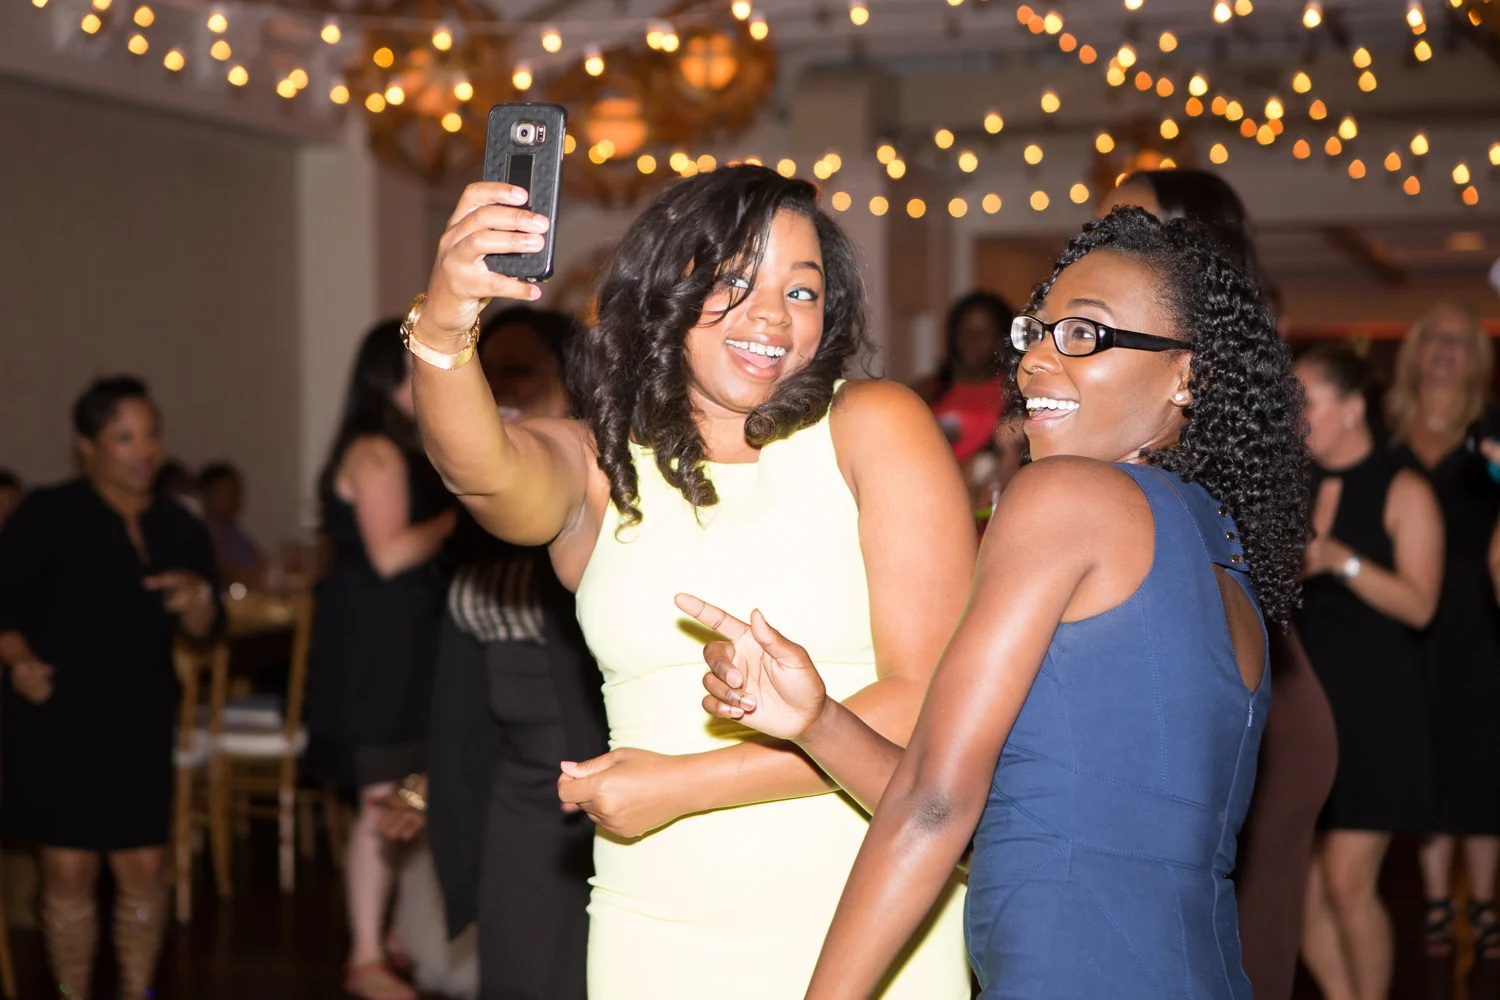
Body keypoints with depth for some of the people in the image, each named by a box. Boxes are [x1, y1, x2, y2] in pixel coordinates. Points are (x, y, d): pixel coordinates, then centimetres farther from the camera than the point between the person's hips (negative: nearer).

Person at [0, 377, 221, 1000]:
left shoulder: (178, 531, 9)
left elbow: (204, 633, 11)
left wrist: (196, 602, -11)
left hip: (139, 726, 4)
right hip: (57, 722, -4)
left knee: (142, 870, 4)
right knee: (69, 873, -2)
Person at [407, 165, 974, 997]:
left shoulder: (876, 427, -3)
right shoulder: (599, 466, 4)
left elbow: (928, 699, -10)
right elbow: (481, 470, -20)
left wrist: (684, 785, -13)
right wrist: (442, 330, -40)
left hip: (867, 927, -1)